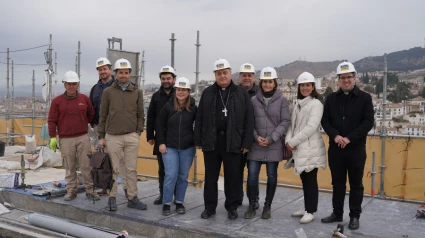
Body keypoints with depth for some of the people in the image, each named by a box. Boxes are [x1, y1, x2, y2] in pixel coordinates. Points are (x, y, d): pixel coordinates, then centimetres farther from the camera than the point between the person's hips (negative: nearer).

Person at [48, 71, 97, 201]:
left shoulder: (84, 99, 6)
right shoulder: (57, 101, 2)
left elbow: (91, 115, 20)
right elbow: (52, 120, 2)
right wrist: (53, 137, -3)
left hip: (83, 138, 1)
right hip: (65, 140, -1)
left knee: (86, 165, 1)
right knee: (69, 167, 5)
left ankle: (90, 190, 9)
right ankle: (71, 191, 15)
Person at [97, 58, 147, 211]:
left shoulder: (137, 92, 6)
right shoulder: (108, 91, 3)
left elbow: (140, 114, 9)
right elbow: (103, 115, 4)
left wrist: (138, 132, 0)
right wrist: (101, 137, 3)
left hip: (132, 136, 1)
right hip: (113, 137, -1)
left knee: (131, 169, 6)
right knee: (113, 169, 5)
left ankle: (132, 198, 15)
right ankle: (112, 198, 17)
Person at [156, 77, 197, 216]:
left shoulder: (193, 108, -2)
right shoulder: (168, 106, -4)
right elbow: (159, 125, 1)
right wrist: (161, 143, -4)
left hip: (187, 148, 1)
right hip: (169, 147, -1)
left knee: (183, 176, 9)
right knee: (171, 175, -5)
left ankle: (179, 203, 23)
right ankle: (166, 204, 9)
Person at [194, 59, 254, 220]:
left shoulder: (241, 94, 2)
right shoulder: (207, 93, 8)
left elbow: (249, 120, -1)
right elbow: (199, 118, 7)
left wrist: (246, 143, -6)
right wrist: (198, 140, 3)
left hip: (233, 143, -2)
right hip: (211, 141, 2)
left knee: (233, 177, 7)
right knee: (210, 177, 10)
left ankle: (232, 208, 22)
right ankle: (209, 207, 22)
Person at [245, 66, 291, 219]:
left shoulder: (282, 100, 0)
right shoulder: (254, 100, 4)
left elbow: (285, 121, -4)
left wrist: (271, 138, -12)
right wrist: (256, 137, -10)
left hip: (274, 145, -1)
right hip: (256, 145, 1)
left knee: (272, 176, 7)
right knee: (252, 175, -2)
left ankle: (267, 206, 22)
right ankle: (251, 206, 15)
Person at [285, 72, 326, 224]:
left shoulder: (316, 104, -8)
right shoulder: (298, 104, 16)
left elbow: (311, 127, -17)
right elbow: (292, 125, 13)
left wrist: (293, 142, -15)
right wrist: (288, 140, -5)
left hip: (311, 148, -7)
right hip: (299, 149, 7)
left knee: (311, 180, -1)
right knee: (304, 180, 14)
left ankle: (310, 211, 8)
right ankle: (307, 208, 25)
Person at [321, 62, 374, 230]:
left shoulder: (365, 98, -1)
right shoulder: (331, 98, 7)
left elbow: (368, 122, -8)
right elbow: (325, 120, 3)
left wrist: (349, 138, -17)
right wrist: (335, 136, -15)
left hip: (356, 149, -2)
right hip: (335, 148, 3)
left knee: (356, 184, 7)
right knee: (338, 183, 12)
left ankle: (355, 216, 18)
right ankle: (337, 213, 25)